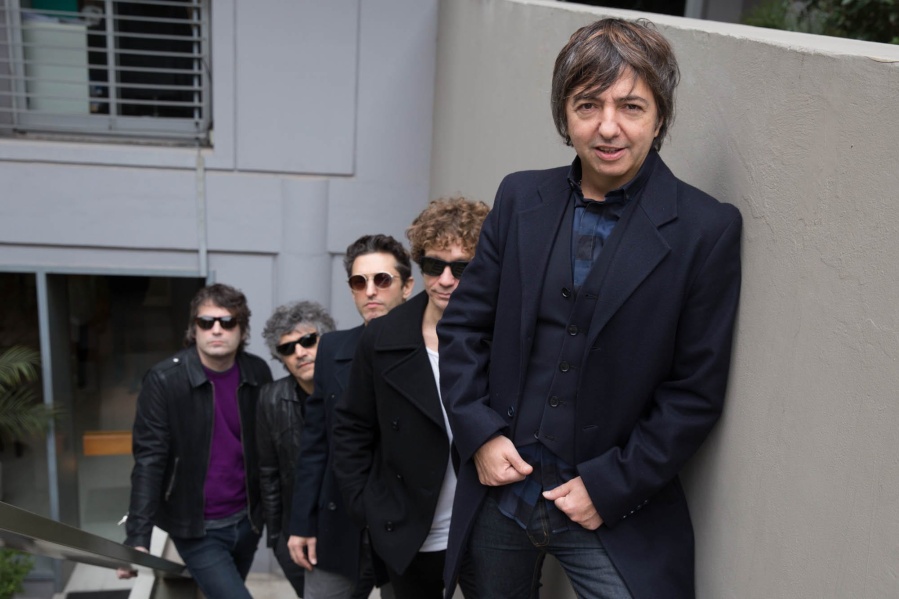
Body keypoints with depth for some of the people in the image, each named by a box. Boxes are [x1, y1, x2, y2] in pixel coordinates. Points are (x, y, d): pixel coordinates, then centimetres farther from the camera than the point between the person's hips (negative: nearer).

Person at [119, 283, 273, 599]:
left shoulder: (258, 373, -2)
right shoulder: (164, 380, -12)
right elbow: (149, 460, -15)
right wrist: (138, 536, -21)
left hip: (246, 521, 4)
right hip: (196, 528, -4)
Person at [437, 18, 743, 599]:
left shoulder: (708, 229, -10)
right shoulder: (521, 198, 0)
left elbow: (697, 391, -9)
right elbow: (463, 324, 5)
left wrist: (608, 486, -11)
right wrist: (480, 434, -5)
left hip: (615, 515, -3)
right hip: (498, 490, 4)